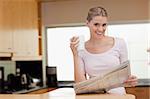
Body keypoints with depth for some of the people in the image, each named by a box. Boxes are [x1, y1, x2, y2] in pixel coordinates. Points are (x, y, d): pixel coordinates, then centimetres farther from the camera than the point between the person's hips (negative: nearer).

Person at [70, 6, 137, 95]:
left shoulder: (119, 43, 0)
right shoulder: (80, 50, 1)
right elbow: (80, 84, -5)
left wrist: (130, 80, -12)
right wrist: (75, 55, -8)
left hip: (117, 94, 2)